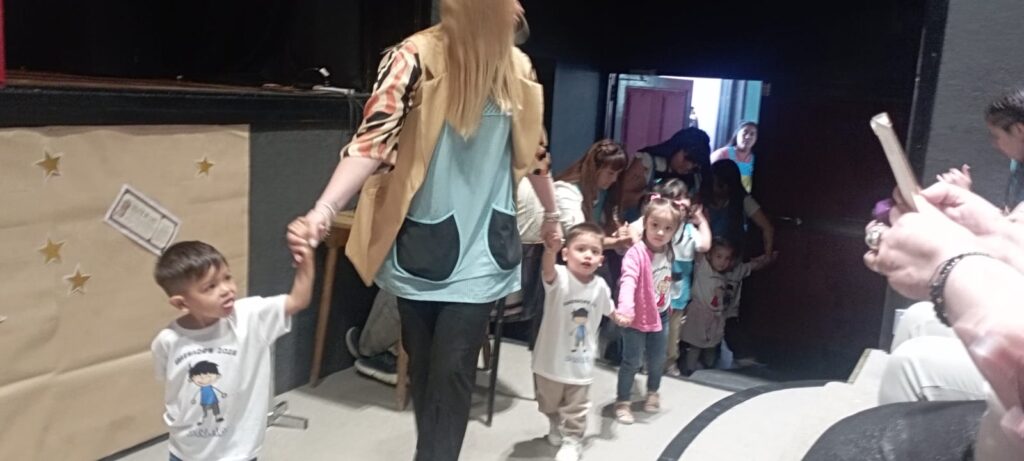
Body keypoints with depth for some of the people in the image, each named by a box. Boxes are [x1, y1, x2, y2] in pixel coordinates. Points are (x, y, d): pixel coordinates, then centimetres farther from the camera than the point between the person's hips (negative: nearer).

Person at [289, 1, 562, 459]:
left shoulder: (516, 66, 3)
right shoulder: (415, 58, -12)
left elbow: (531, 149, 16)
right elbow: (373, 140, -22)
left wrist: (552, 213, 27)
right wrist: (324, 210, -37)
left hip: (481, 248, 2)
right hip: (423, 243, -2)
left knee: (451, 370, -2)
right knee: (424, 367, 12)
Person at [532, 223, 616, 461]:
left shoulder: (600, 286, -8)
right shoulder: (560, 277, -23)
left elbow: (608, 309, 17)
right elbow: (548, 270, -51)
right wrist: (550, 251, -69)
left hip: (581, 362, 1)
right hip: (551, 359, -1)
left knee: (576, 409, 13)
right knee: (549, 403, 23)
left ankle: (572, 441, 34)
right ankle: (556, 427, 51)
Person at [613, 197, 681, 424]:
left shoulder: (668, 252, -3)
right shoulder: (636, 253, -26)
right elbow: (628, 281, -40)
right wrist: (625, 308, -54)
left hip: (661, 316, 7)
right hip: (637, 318, -7)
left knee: (658, 358, 19)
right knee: (632, 361, 1)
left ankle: (652, 392, 43)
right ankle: (622, 402, 18)